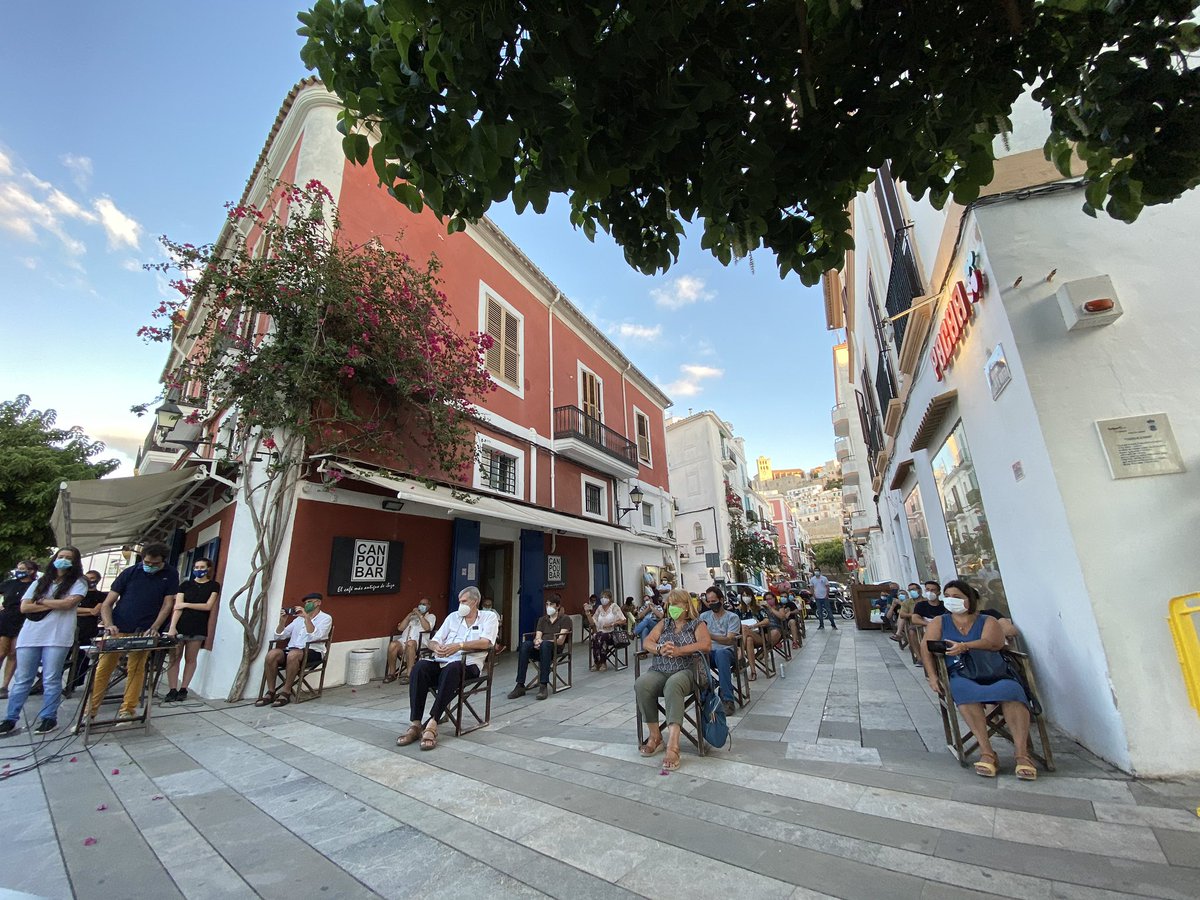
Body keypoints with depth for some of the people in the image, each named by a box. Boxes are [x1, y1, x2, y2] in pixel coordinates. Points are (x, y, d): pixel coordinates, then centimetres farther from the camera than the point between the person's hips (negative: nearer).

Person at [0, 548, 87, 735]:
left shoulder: (78, 582, 3)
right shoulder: (39, 583, 14)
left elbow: (69, 603, -11)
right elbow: (24, 607, 5)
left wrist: (41, 601, 0)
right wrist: (55, 605, -8)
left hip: (57, 637, -4)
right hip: (30, 636, 4)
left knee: (51, 679, 0)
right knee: (22, 680, 7)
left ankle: (48, 718, 7)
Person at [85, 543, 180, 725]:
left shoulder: (170, 576, -1)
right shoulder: (130, 572, -2)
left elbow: (167, 604, -2)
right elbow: (107, 604, 1)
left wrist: (154, 628, -13)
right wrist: (109, 624, -15)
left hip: (143, 632, -1)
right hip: (117, 629, 1)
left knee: (136, 670, 1)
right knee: (102, 669, 3)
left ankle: (127, 710, 12)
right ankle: (89, 712, 16)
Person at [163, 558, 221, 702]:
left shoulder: (214, 586, 5)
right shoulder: (185, 585, 8)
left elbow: (208, 606, -3)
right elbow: (177, 607, -2)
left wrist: (185, 604, -5)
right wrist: (172, 627, -12)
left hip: (198, 628, -1)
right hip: (180, 625, 1)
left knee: (190, 659, 4)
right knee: (174, 657, 0)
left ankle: (183, 689, 12)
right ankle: (172, 690, 6)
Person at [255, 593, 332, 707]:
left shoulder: (325, 618, 4)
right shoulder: (299, 618, 24)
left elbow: (315, 636, -14)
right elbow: (278, 636, 19)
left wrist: (307, 617, -17)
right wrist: (282, 621, 3)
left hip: (313, 652, -6)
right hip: (291, 649, 6)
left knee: (293, 654, -36)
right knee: (272, 654, -23)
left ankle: (286, 692, -21)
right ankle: (270, 692, -14)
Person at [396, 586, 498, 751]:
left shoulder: (489, 617, 8)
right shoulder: (453, 616, 21)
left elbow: (485, 643, -9)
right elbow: (434, 640, 14)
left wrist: (459, 646, -21)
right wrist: (436, 647, -11)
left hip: (468, 664, -4)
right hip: (442, 661, 5)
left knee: (452, 668, -38)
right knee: (420, 667, -26)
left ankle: (432, 724, -34)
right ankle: (415, 724, -24)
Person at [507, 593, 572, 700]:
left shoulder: (565, 619, 6)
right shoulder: (542, 619, 23)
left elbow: (560, 641, -5)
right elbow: (537, 637, 9)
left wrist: (542, 641, -18)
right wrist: (537, 641, -16)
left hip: (556, 648, -4)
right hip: (540, 648, 4)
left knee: (545, 644, -39)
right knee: (525, 644, -28)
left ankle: (543, 686, -40)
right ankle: (520, 686, -31)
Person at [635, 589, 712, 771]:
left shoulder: (697, 624, 9)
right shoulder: (664, 623, 22)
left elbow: (706, 645, -9)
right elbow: (647, 642, 11)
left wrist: (678, 650, -19)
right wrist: (660, 649, -13)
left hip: (685, 671, -4)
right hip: (659, 671, 4)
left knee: (673, 685, -39)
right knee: (641, 684, -29)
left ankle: (672, 745, -42)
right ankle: (655, 735, -15)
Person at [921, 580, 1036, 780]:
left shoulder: (988, 621, 15)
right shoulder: (938, 622, 18)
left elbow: (993, 642, -7)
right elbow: (927, 649, 5)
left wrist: (964, 647, -25)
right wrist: (932, 676, -10)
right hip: (960, 674, 0)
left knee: (1010, 690, -34)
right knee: (965, 691, -35)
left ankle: (1022, 754, -31)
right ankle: (987, 752, -32)